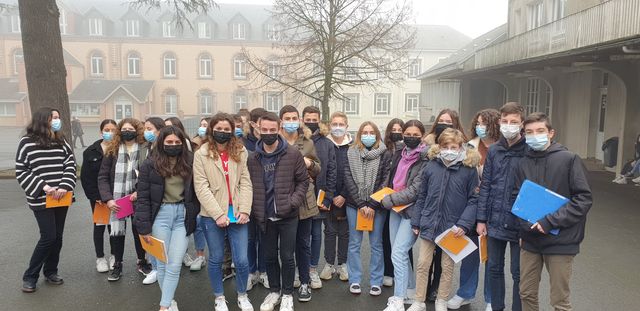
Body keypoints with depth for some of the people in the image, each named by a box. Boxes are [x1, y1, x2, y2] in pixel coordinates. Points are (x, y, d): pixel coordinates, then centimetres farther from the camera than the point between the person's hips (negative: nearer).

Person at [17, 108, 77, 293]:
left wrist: (65, 187, -13)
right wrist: (43, 186, -17)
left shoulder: (61, 142, 7)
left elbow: (70, 165, 3)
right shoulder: (27, 142, -5)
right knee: (48, 237, -7)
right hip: (41, 200, -4)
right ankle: (30, 276, 11)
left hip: (61, 199, 5)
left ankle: (50, 272, 26)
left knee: (57, 237, 10)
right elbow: (21, 172, -6)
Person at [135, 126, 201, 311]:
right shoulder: (150, 164, -3)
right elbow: (143, 198, -4)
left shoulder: (190, 162, 1)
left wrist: (195, 215, -2)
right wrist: (144, 228, -7)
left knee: (175, 264, -2)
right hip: (161, 214, 0)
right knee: (162, 262, 8)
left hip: (183, 215, 1)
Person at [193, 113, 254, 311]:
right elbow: (201, 188, -7)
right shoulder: (201, 154, -1)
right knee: (216, 259, 11)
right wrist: (218, 214, -14)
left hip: (237, 214, 1)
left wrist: (244, 210, -9)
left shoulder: (241, 152, 6)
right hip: (212, 216, -1)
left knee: (241, 260, 2)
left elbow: (246, 182, 1)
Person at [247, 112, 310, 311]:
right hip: (265, 216, 3)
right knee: (269, 257, 14)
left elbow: (303, 180, -2)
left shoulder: (293, 154, -6)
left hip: (287, 215, -2)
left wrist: (293, 202, -13)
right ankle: (274, 291, 33)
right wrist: (254, 210, -1)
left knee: (287, 257, 6)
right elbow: (249, 186, 8)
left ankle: (287, 294, 25)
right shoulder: (253, 158, 2)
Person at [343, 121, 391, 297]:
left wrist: (372, 205, -11)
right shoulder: (351, 154, 2)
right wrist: (361, 204, -10)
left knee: (376, 244, 7)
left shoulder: (385, 155, -1)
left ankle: (376, 282, 18)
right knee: (354, 244, 8)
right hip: (354, 205, 1)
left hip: (376, 206, -1)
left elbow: (385, 182, -5)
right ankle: (354, 280, 20)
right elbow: (348, 180, -3)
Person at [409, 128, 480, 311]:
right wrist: (416, 222, 6)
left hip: (453, 226, -2)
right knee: (422, 264, 7)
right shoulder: (431, 165, 0)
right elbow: (422, 196, 6)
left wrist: (464, 224, -14)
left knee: (447, 266, 12)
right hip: (429, 223, 2)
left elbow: (473, 199, -5)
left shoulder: (469, 168, -7)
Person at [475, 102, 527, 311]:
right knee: (494, 269, 16)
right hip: (495, 222, 4)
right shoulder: (493, 151, 5)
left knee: (518, 273, 9)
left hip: (519, 223, -4)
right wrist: (481, 219, 4)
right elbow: (485, 186, 6)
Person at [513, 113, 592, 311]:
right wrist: (525, 222, -7)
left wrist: (550, 222, -17)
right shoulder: (523, 163, 4)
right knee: (527, 294, 15)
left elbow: (583, 199, -11)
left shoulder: (569, 159, -8)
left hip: (560, 241, -4)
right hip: (529, 240, 4)